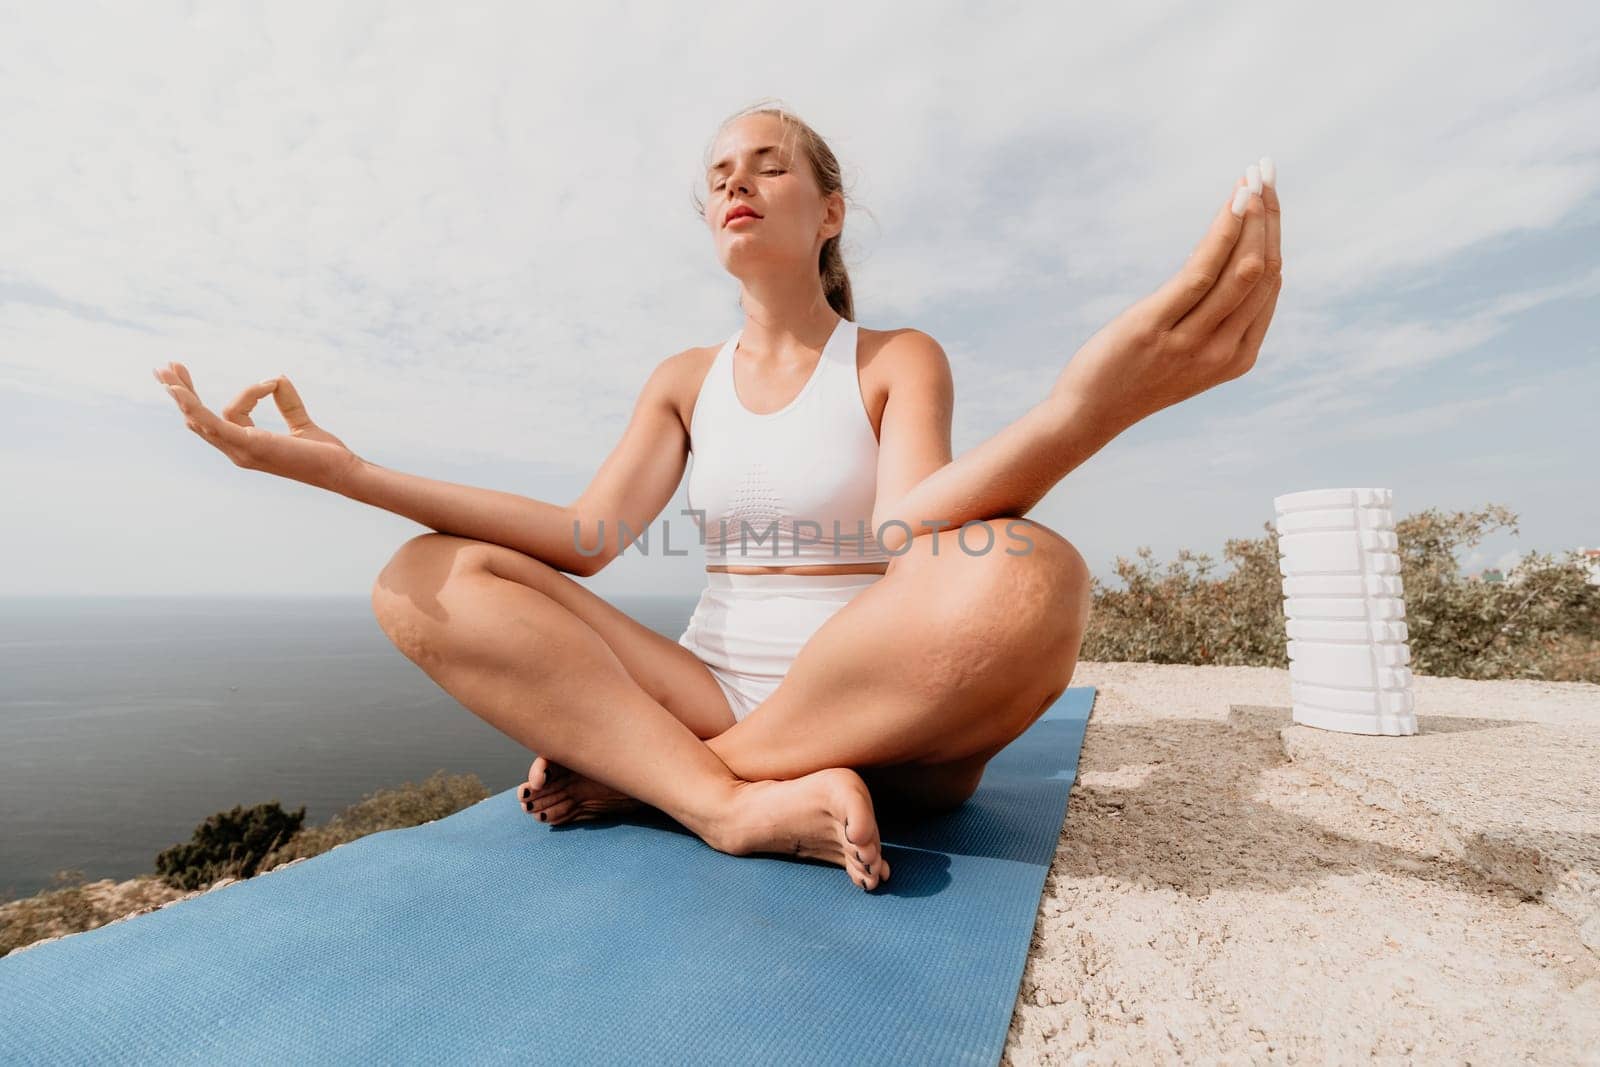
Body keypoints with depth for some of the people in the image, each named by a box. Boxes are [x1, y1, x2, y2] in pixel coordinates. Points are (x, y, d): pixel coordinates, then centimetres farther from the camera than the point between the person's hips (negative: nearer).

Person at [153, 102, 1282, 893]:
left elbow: (910, 535, -17)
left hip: (881, 723, -2)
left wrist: (1082, 408, -36)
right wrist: (345, 470, -8)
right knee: (424, 580, -11)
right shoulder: (685, 379, 12)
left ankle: (632, 769, -20)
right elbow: (587, 539, -2)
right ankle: (741, 807, -25)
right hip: (711, 699, 3)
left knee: (1024, 575, -35)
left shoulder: (900, 359, 2)